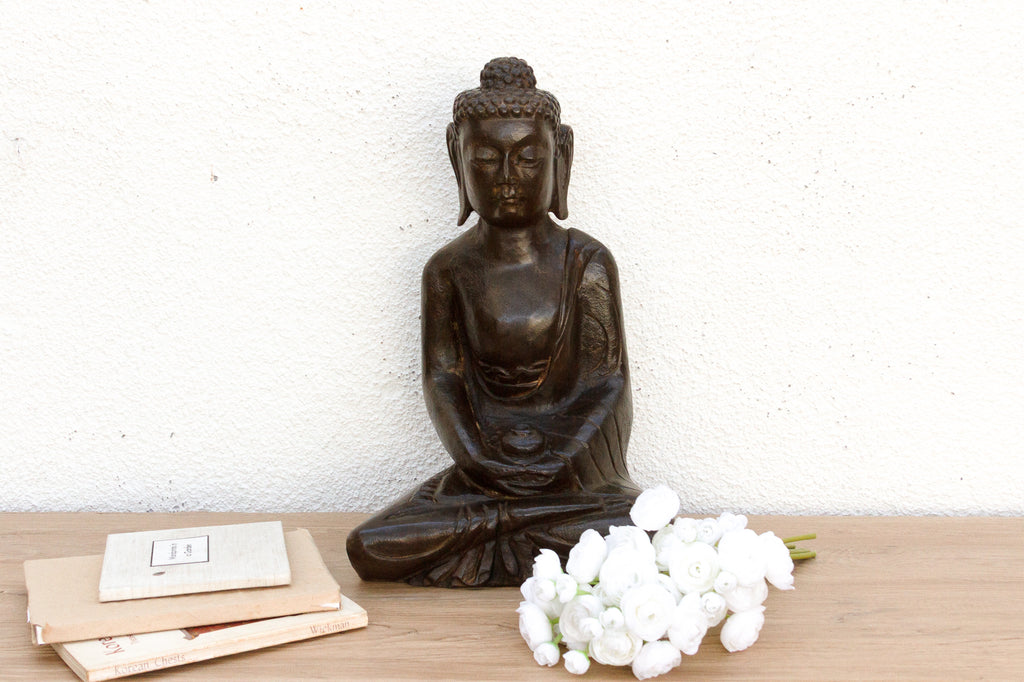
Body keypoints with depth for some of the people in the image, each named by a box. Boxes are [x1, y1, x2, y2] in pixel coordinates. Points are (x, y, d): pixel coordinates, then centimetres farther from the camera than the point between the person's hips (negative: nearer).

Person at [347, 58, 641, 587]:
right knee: (371, 551, -19)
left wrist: (556, 460, -18)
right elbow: (443, 380, 0)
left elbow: (607, 383, -4)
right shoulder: (448, 270, 6)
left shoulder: (586, 262, 0)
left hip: (573, 472, -1)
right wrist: (479, 458, -18)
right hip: (481, 475, 2)